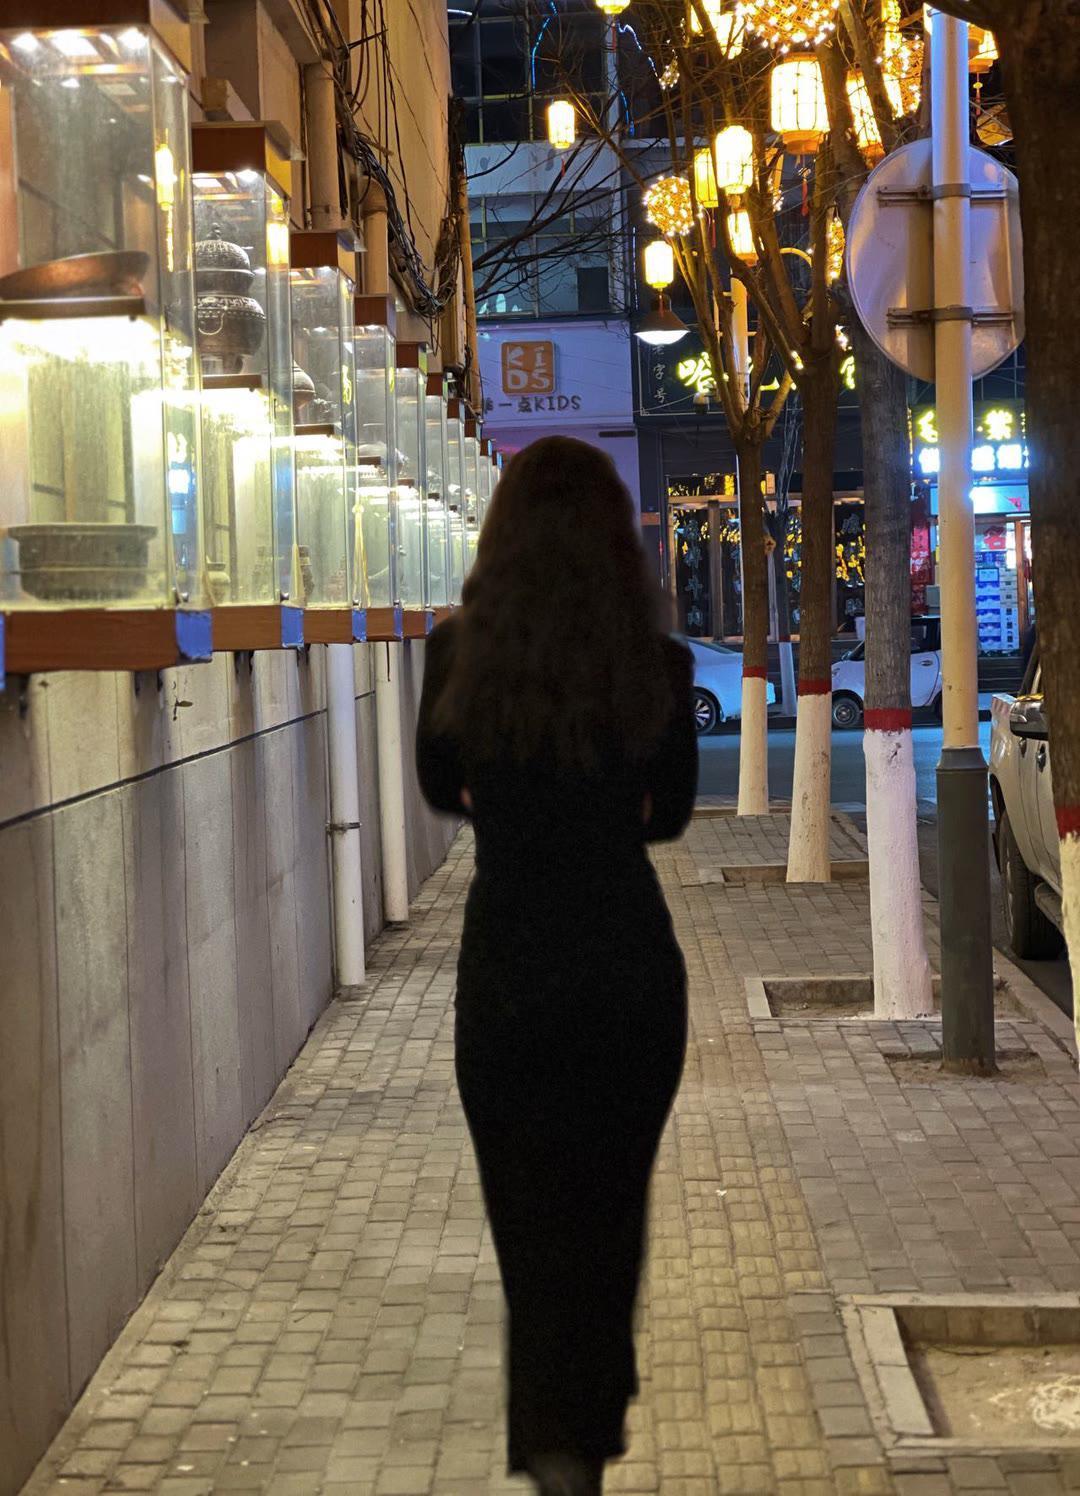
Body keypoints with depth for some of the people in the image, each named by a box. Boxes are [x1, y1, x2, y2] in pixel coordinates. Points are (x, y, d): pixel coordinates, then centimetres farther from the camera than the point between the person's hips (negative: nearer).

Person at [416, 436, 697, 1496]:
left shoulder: (457, 650, -11)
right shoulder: (658, 664, -10)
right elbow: (670, 812, 5)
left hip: (507, 969, -1)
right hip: (632, 964, 1)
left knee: (530, 1207, 11)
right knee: (611, 1198, 20)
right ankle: (597, 1404, 35)